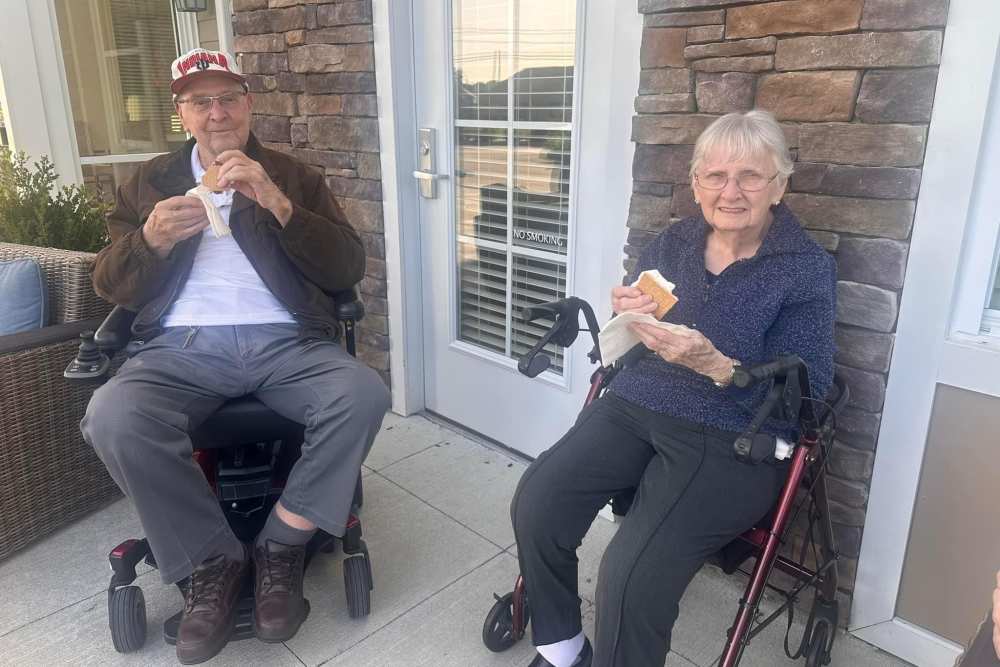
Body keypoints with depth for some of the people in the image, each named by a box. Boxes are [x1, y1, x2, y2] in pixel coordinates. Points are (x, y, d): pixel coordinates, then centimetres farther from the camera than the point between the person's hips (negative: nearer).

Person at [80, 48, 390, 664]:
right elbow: (111, 286, 13)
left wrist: (277, 203, -12)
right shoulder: (149, 183, 20)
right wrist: (152, 239, -9)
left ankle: (281, 546, -11)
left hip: (285, 341, 0)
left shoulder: (294, 178, 15)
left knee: (364, 395, -30)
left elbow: (349, 269, 2)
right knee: (112, 421, -30)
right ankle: (214, 560, -8)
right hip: (184, 347, 1)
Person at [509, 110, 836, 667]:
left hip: (730, 440, -4)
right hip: (635, 405, 5)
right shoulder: (673, 243, 11)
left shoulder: (807, 269, -1)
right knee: (536, 503, -18)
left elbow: (807, 392, -7)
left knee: (631, 577, -26)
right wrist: (626, 314, -7)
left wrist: (716, 366, -22)